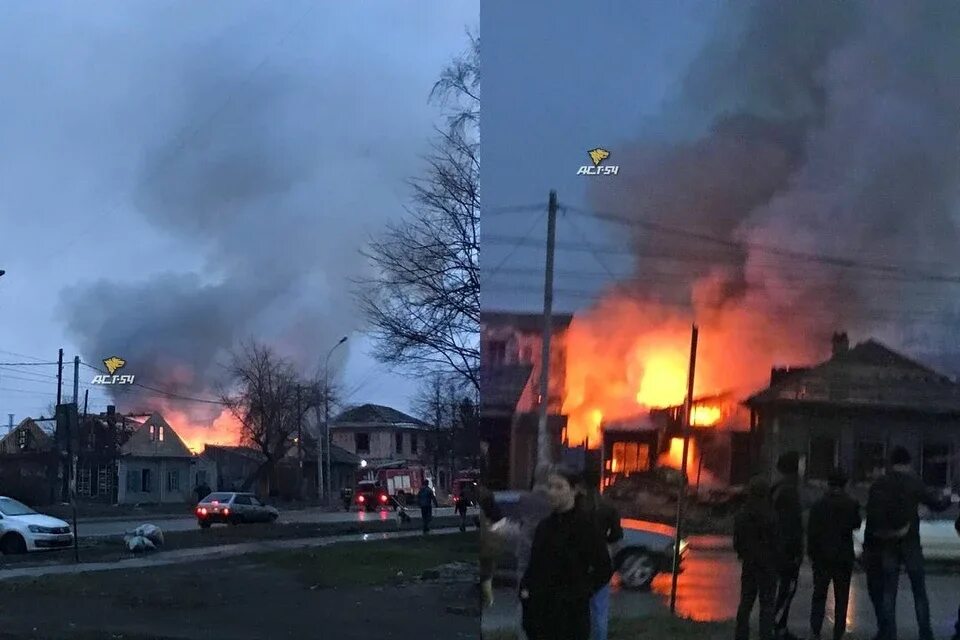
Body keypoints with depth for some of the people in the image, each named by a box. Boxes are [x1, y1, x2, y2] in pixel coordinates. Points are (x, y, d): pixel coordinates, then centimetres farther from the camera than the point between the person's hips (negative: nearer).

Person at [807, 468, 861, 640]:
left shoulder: (819, 505, -5)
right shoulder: (851, 505, -5)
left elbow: (812, 531, -4)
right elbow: (856, 524, 12)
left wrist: (811, 552, 4)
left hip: (822, 556, 0)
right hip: (844, 556, 0)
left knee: (819, 595, 7)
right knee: (841, 598, 8)